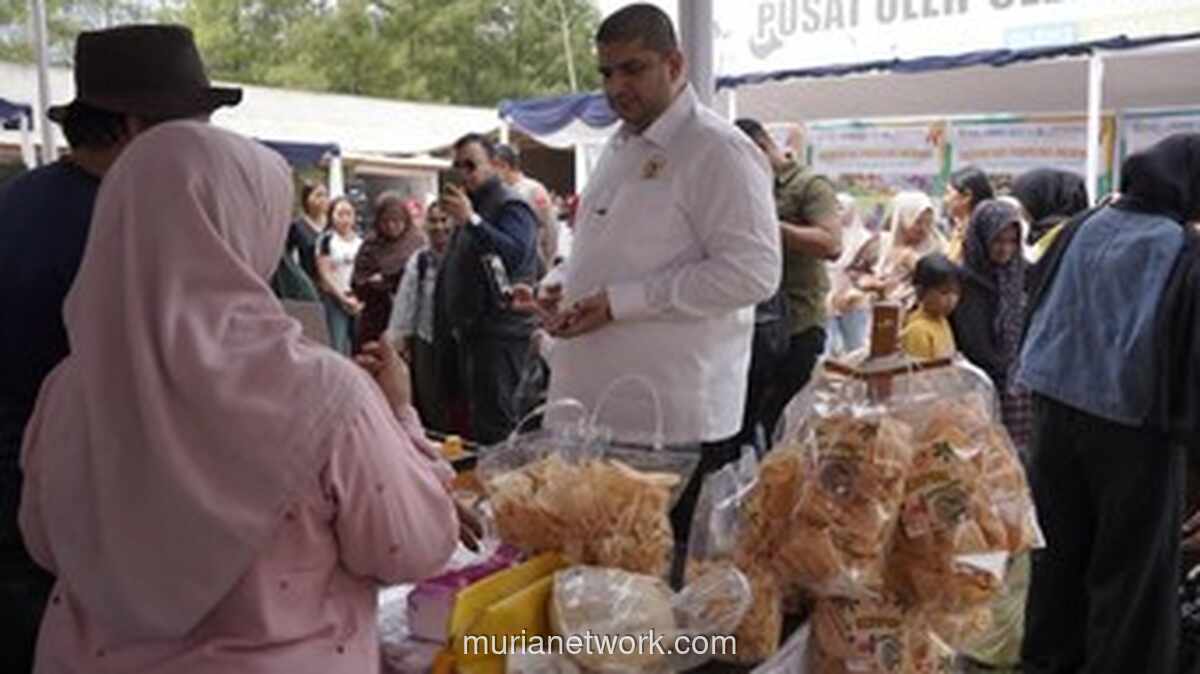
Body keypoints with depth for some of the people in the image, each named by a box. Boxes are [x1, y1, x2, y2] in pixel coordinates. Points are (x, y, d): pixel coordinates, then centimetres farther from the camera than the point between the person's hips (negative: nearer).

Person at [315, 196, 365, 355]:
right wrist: (344, 298, -12)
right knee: (338, 348, -6)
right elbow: (324, 274, -7)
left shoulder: (361, 241, 9)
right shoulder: (326, 239, -3)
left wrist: (362, 298, -3)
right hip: (335, 299, -4)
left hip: (360, 300, 4)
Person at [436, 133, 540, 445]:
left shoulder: (511, 206, -10)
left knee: (495, 421, -12)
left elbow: (515, 254, -29)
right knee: (477, 415, 13)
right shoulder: (473, 203, 20)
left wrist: (471, 220, -35)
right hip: (473, 327, 10)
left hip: (501, 331, -10)